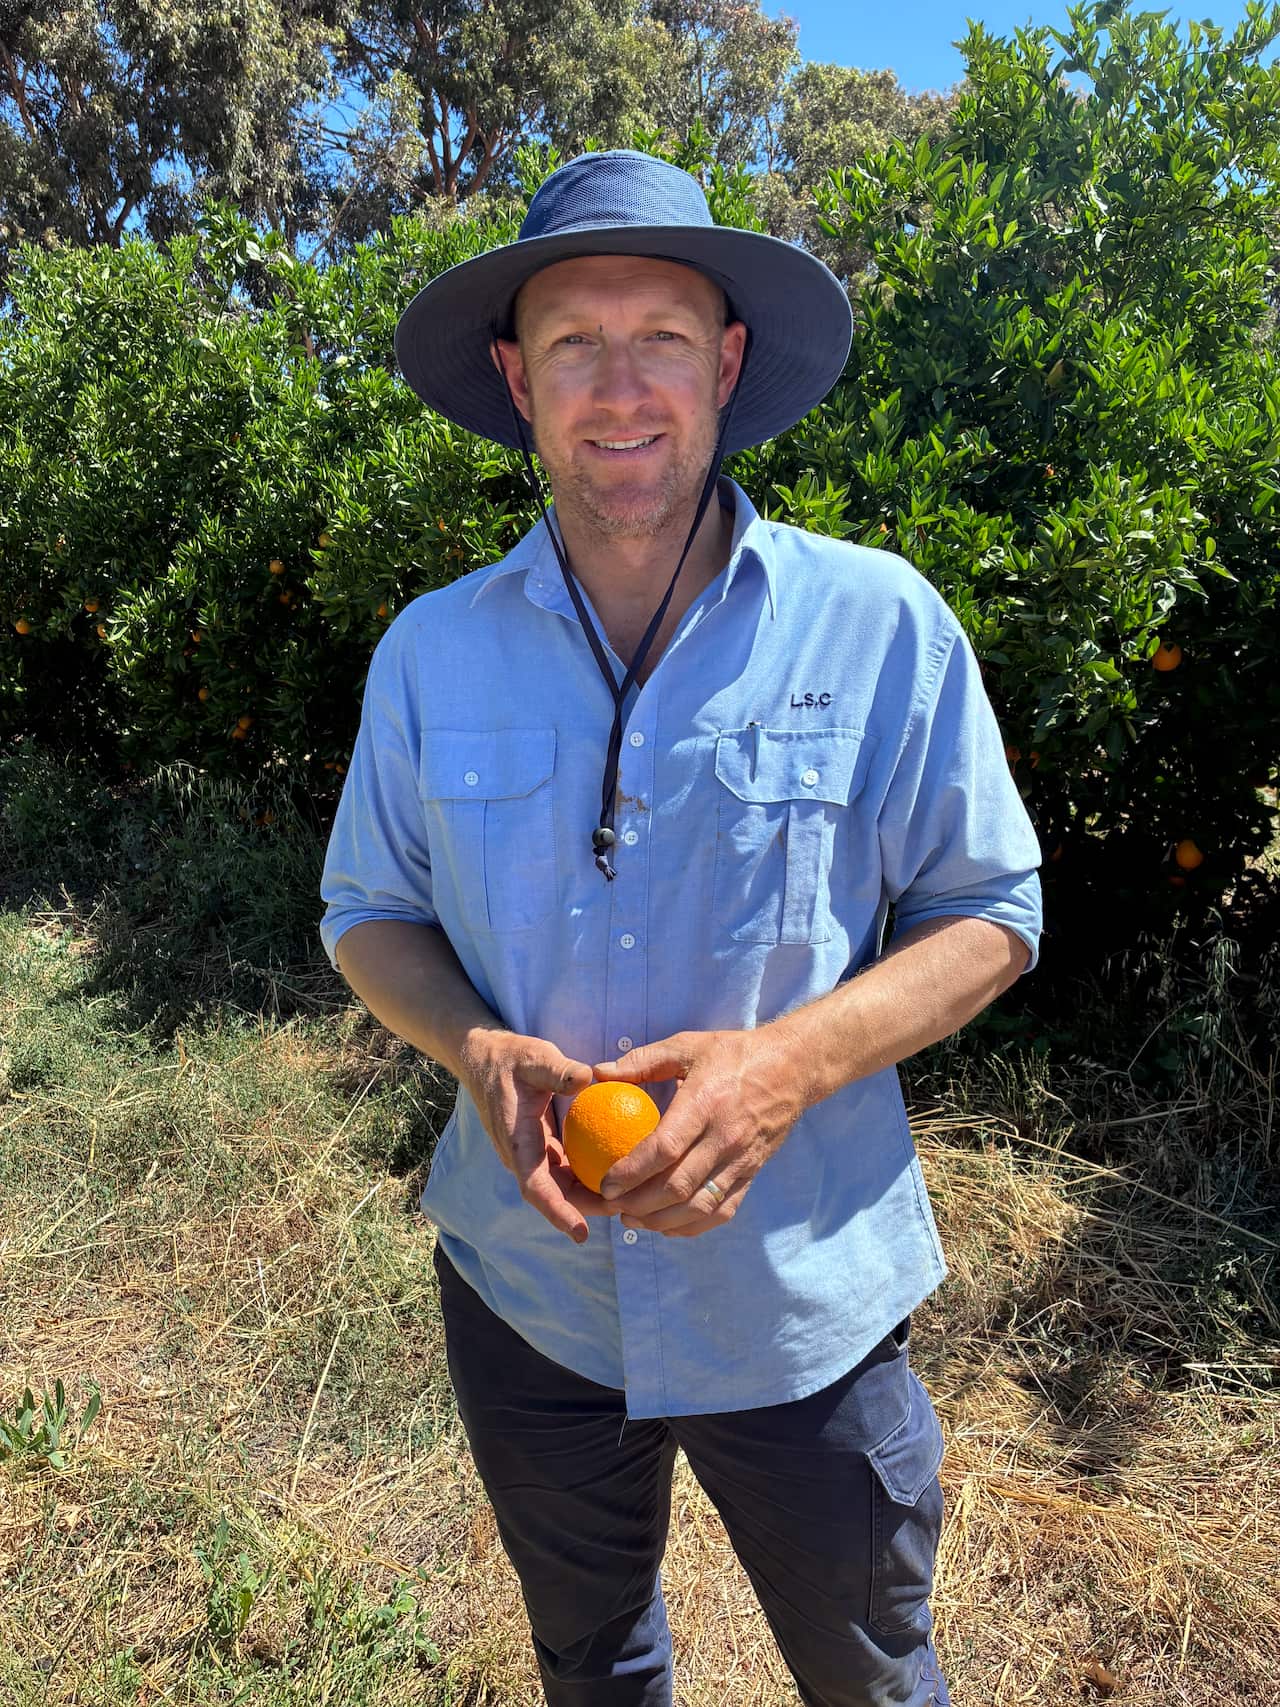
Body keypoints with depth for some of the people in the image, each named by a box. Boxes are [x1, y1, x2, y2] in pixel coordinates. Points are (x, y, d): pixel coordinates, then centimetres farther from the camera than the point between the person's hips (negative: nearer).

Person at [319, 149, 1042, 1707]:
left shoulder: (881, 625, -12)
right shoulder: (429, 653, -5)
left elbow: (991, 916, -6)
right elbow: (368, 915, 4)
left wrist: (793, 1059, -25)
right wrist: (479, 1051, -18)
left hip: (801, 1303, -2)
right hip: (524, 1288, 3)